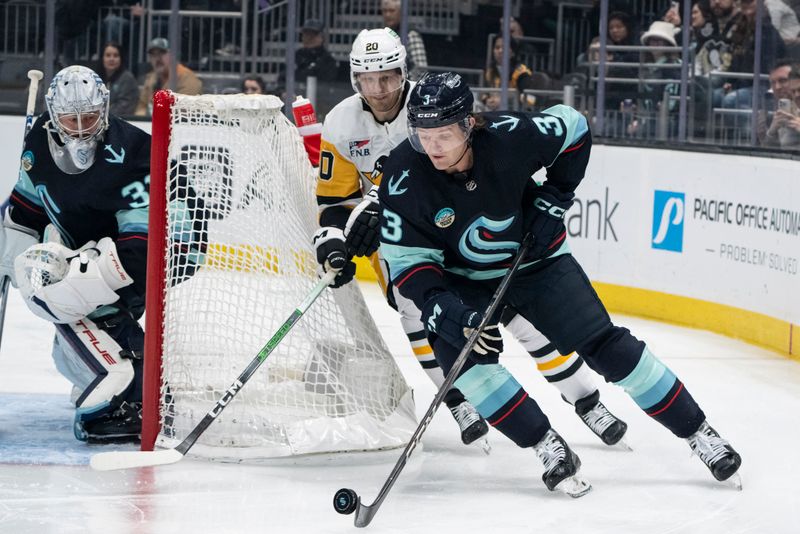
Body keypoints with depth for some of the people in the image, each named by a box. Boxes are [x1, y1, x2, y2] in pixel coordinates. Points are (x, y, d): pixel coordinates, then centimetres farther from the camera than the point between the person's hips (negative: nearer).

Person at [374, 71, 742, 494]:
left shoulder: (509, 138, -28)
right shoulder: (404, 177, -26)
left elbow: (573, 128, -7)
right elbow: (406, 260, -19)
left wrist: (554, 200, -9)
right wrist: (444, 309, -33)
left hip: (535, 260, -1)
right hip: (461, 280, 1)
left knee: (607, 346, -7)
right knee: (460, 353, -25)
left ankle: (697, 432, 6)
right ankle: (548, 448, -12)